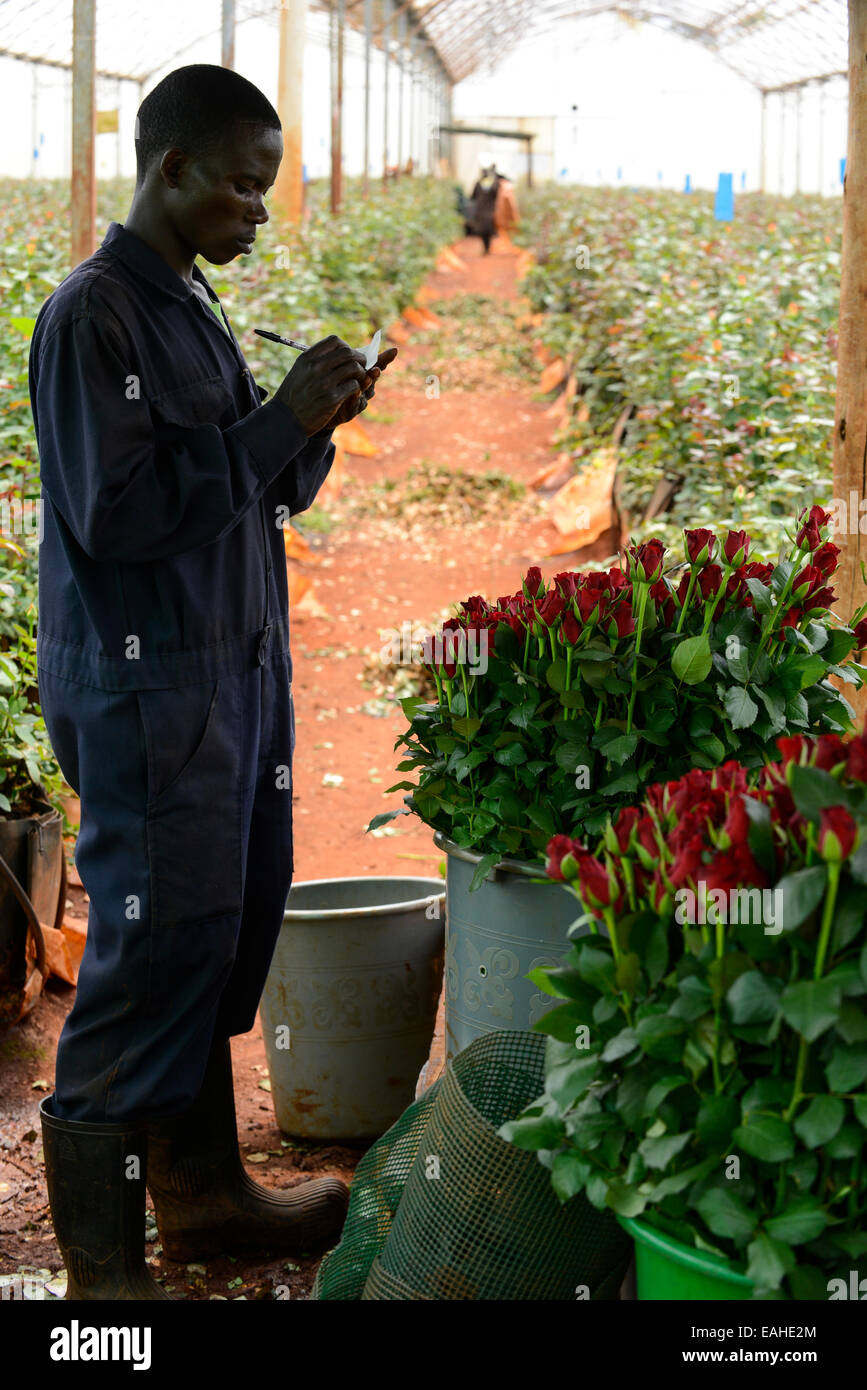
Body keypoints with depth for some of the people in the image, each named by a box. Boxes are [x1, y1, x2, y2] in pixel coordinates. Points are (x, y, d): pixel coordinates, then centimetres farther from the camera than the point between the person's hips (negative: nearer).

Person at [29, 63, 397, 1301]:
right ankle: (103, 1262, 3)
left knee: (227, 935, 13)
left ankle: (202, 1188, 27)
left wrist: (314, 423, 1)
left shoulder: (193, 309, 16)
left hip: (236, 672, 9)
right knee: (151, 957, -6)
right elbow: (119, 512, -19)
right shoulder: (92, 316, -12)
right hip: (147, 688, -9)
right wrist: (281, 421, -17)